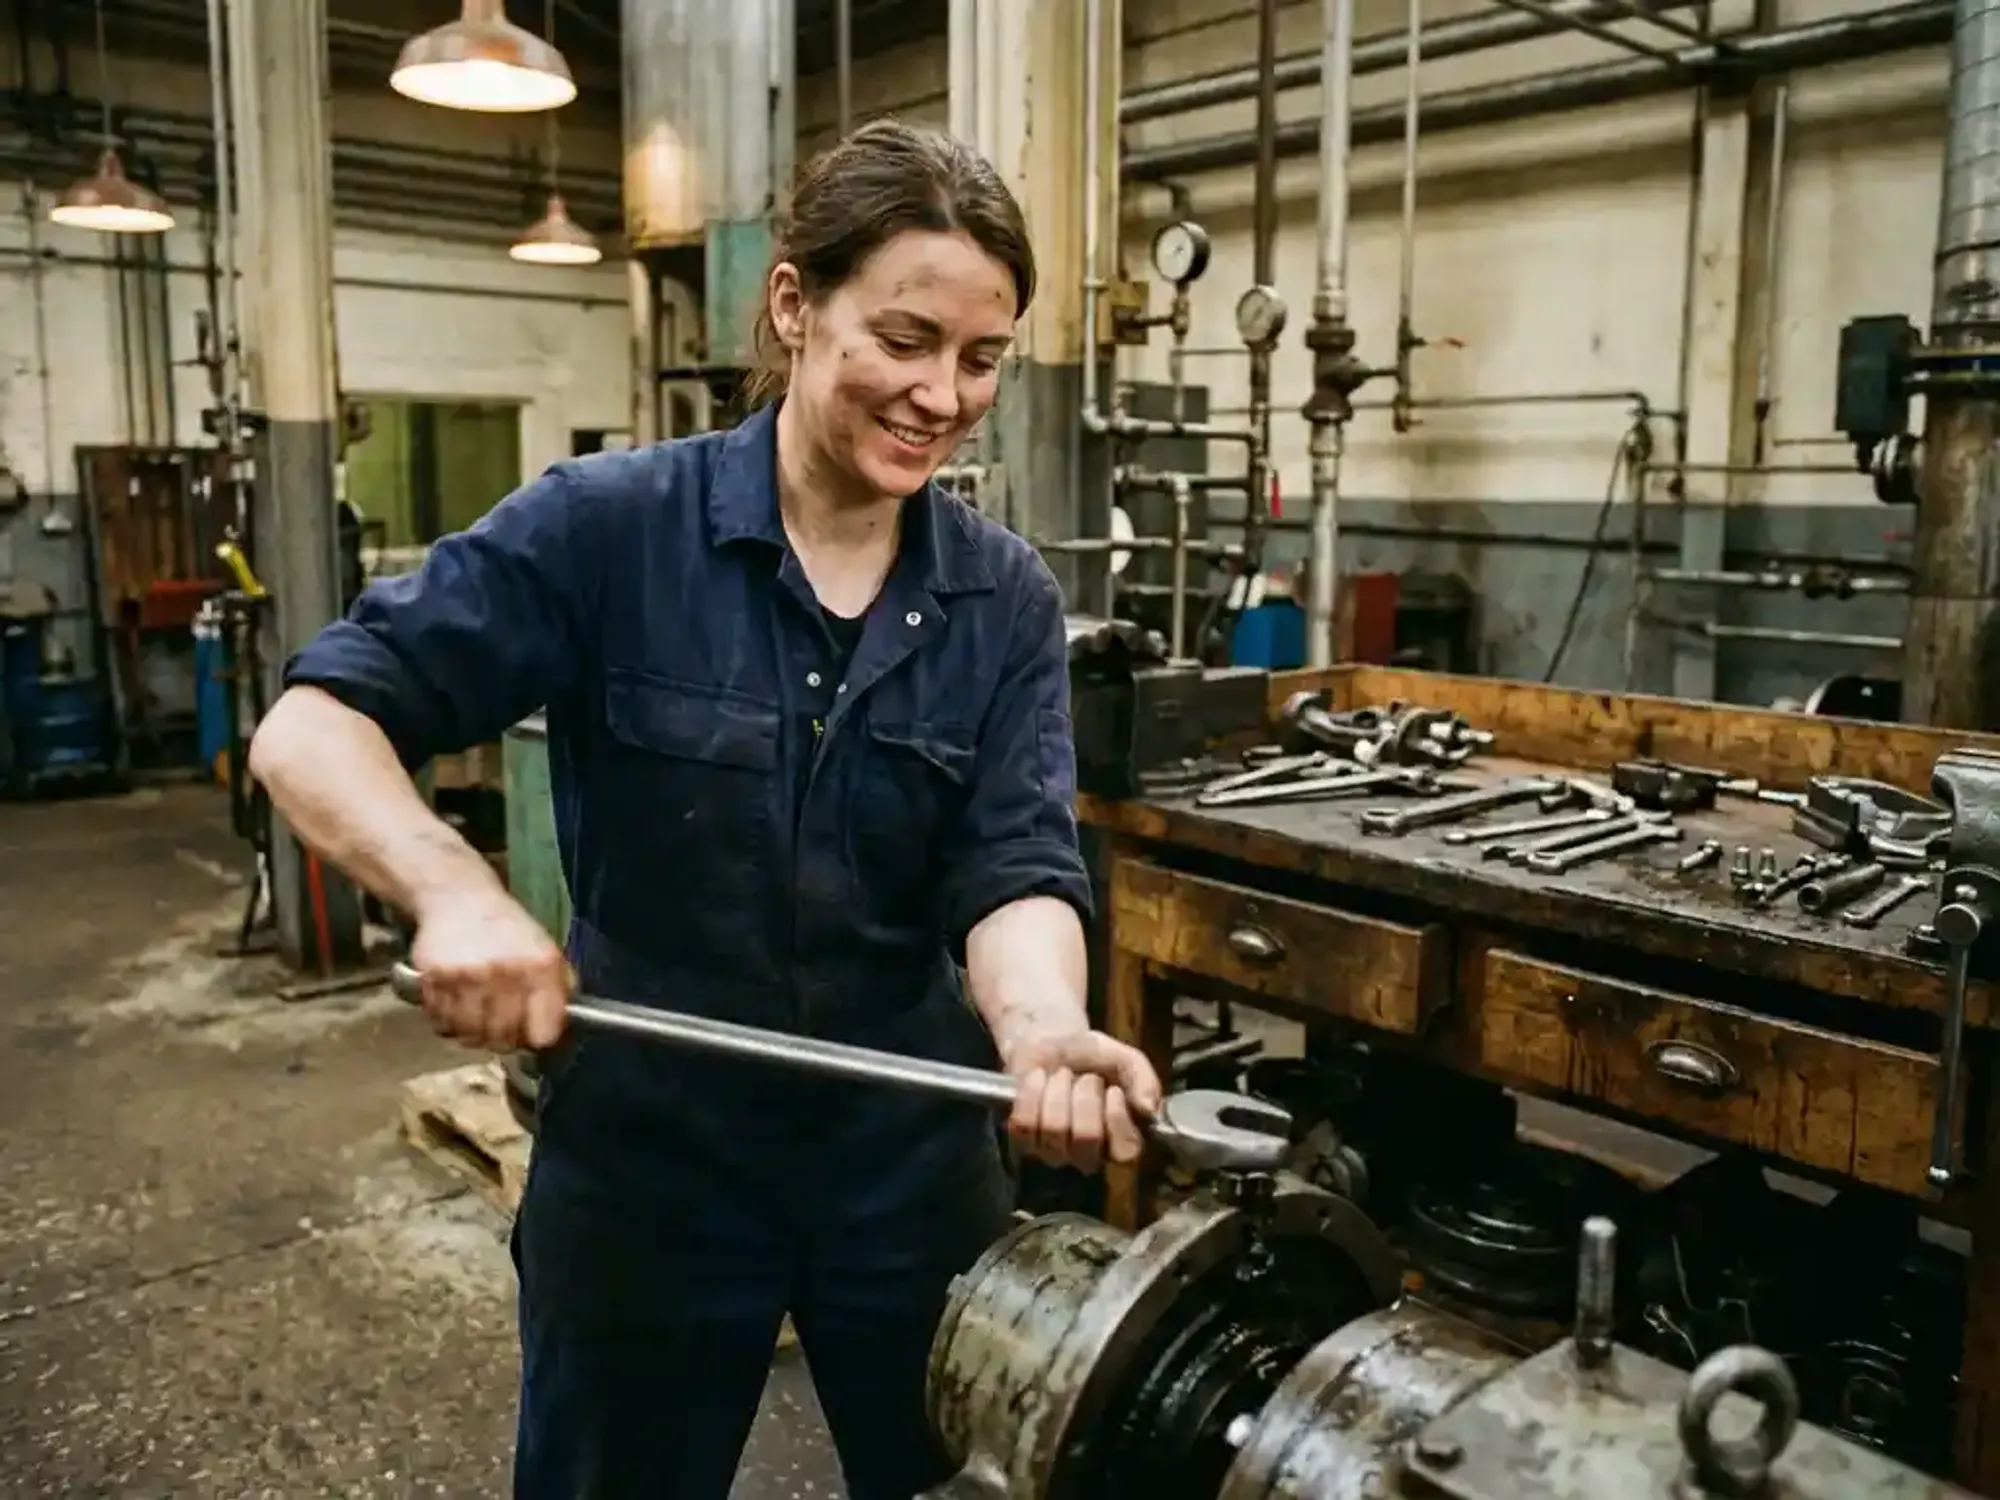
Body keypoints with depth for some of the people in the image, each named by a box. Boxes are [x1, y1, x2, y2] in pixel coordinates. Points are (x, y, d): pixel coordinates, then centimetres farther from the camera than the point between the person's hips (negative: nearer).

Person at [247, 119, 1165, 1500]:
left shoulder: (1007, 600, -5)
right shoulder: (605, 526, -14)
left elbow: (1017, 866, -14)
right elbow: (311, 725, -14)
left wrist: (1043, 1029, -36)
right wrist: (452, 883, -34)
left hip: (910, 1157, 3)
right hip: (646, 1158, -2)